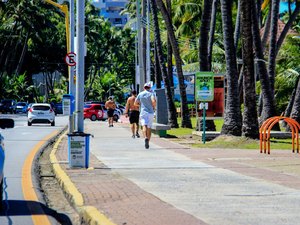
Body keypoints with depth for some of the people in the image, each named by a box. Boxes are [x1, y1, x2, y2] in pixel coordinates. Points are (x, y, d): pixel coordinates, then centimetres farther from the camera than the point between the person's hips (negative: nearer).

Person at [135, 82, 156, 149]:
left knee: (144, 126, -15)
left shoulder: (140, 94, 7)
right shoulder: (151, 93, 0)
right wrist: (154, 107, 1)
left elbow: (136, 103, 12)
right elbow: (153, 101, -18)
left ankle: (146, 138, -42)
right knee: (149, 128, 10)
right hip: (150, 112, 0)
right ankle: (147, 143, 12)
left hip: (143, 112, 0)